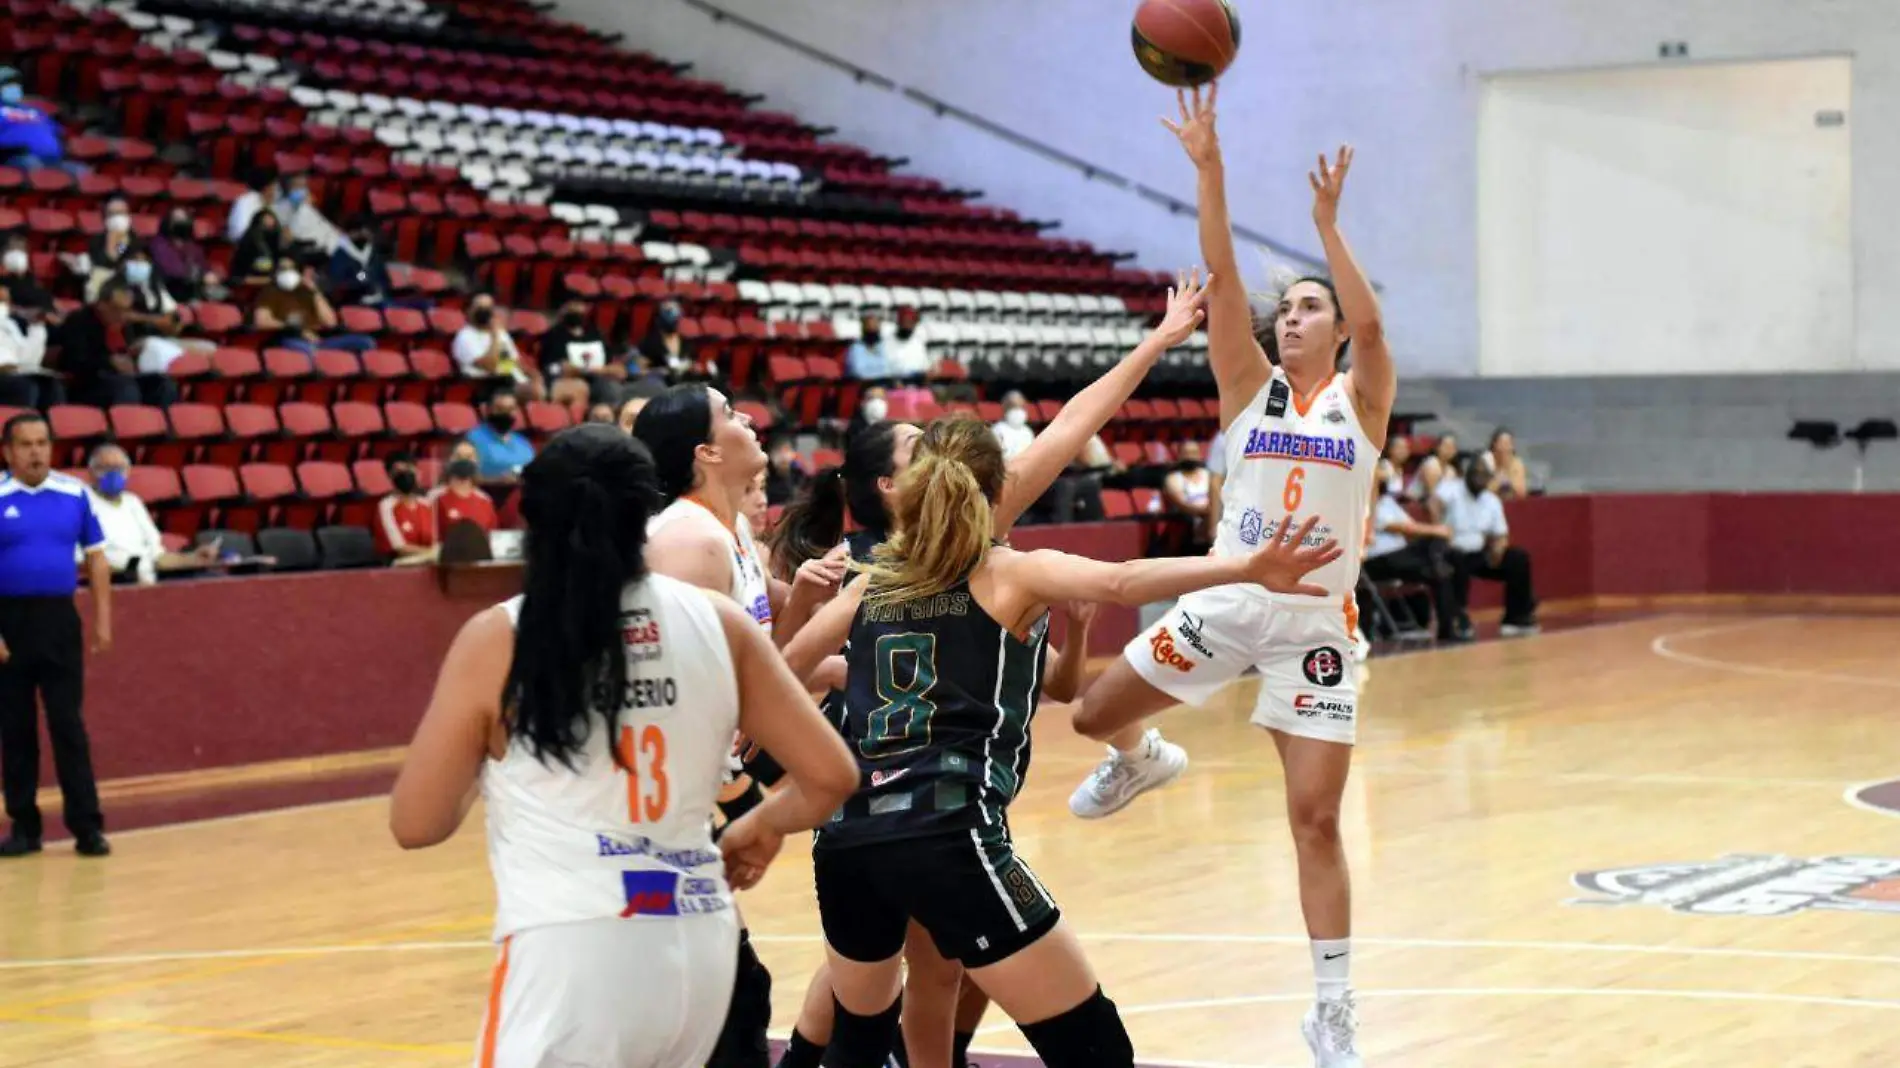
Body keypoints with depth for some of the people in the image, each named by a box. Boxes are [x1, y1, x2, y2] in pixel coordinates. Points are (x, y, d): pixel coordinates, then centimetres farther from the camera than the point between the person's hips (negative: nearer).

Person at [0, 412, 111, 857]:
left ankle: (87, 826, 1)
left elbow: (96, 557, 8)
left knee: (68, 724, -1)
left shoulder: (75, 494, 3)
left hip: (59, 620, 1)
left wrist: (103, 620, 2)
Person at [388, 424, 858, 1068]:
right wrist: (763, 827, 28)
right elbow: (830, 776, 8)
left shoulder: (495, 643, -3)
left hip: (572, 952, -5)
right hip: (699, 945, 5)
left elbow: (415, 824, 4)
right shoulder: (718, 625, 5)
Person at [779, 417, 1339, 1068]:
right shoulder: (1012, 574, 5)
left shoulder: (871, 583, 18)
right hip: (950, 835, -5)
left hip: (846, 838, 6)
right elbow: (1120, 584, -14)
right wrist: (1248, 570, -26)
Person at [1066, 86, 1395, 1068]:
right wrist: (1208, 169, -19)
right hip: (1225, 602, 3)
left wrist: (1327, 225, -29)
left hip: (1314, 625, -2)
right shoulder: (1250, 387, 4)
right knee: (1094, 715, 4)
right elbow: (1221, 278, -8)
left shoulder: (1361, 400, 0)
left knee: (1316, 821, -4)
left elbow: (1372, 326, -21)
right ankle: (1138, 762, 43)